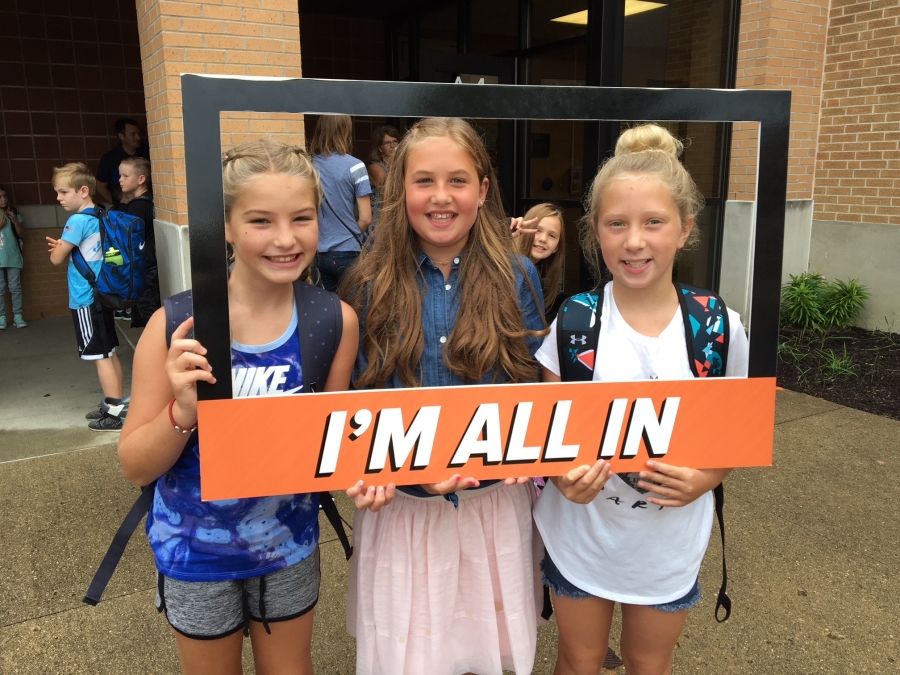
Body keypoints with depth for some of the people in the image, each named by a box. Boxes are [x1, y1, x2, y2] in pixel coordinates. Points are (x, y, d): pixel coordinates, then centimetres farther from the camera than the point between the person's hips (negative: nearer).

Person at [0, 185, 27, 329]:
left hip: (13, 256, 1)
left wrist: (15, 222, -7)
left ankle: (18, 316, 1)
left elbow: (20, 235, 7)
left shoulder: (14, 213, 9)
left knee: (15, 287, 0)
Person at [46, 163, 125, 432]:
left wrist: (58, 247, 10)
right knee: (109, 354, 13)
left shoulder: (77, 221, -16)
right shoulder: (99, 218, 11)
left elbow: (56, 259, -10)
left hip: (86, 299, -9)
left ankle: (116, 416, 0)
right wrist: (63, 246, 9)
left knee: (101, 357, -4)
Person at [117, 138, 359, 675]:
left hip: (289, 543, 2)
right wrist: (184, 410, -31)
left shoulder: (335, 322, -15)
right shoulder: (177, 325, -20)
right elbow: (136, 468, -14)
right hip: (197, 548, -1)